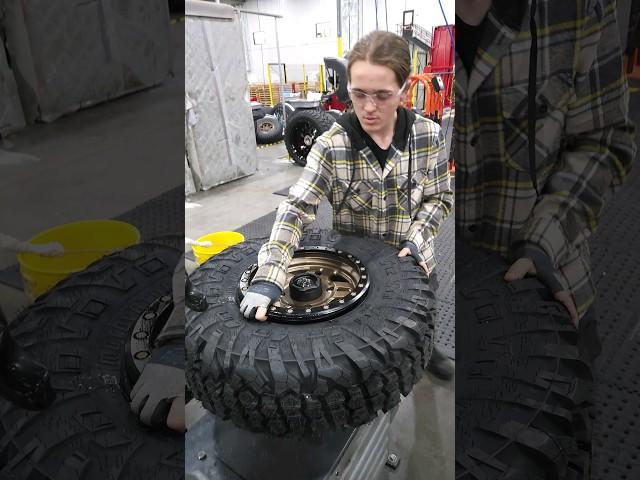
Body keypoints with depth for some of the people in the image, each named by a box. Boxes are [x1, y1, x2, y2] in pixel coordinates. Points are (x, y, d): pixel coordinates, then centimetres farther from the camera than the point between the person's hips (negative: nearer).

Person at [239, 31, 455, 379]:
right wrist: (268, 276, -41)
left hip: (412, 266, 3)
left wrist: (416, 238, -19)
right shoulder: (331, 146, -21)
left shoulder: (429, 136, -13)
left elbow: (439, 198, -1)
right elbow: (296, 209, -29)